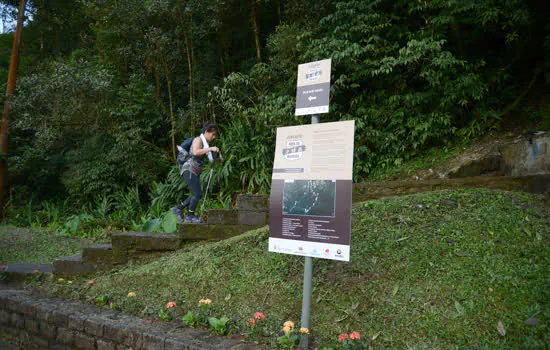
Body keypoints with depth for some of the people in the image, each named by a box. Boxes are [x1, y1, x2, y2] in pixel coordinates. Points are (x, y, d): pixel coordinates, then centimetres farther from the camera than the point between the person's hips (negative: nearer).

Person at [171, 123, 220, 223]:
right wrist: (211, 148, -28)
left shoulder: (205, 143, 18)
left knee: (197, 195, 9)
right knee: (197, 194, -11)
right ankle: (190, 216, 1)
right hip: (188, 170, -10)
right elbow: (195, 152, -28)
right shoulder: (198, 139, -10)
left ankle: (178, 208, 17)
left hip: (195, 172, 10)